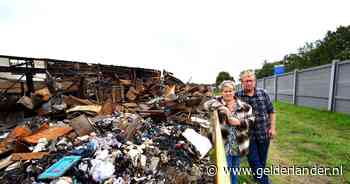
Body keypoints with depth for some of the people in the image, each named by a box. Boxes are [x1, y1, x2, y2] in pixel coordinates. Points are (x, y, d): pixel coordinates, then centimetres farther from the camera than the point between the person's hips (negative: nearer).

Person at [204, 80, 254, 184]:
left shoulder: (243, 106, -1)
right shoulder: (218, 101, -7)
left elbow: (251, 120, 0)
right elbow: (207, 104, -24)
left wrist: (239, 122, -17)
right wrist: (222, 107, -35)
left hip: (238, 143, 3)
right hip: (223, 143, -3)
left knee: (235, 168, 24)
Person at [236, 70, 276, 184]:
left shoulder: (263, 93, -2)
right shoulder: (238, 96, -10)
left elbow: (271, 111, 4)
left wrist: (272, 128, 0)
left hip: (264, 133, 3)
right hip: (249, 135, -2)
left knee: (262, 160, 20)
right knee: (254, 161, 5)